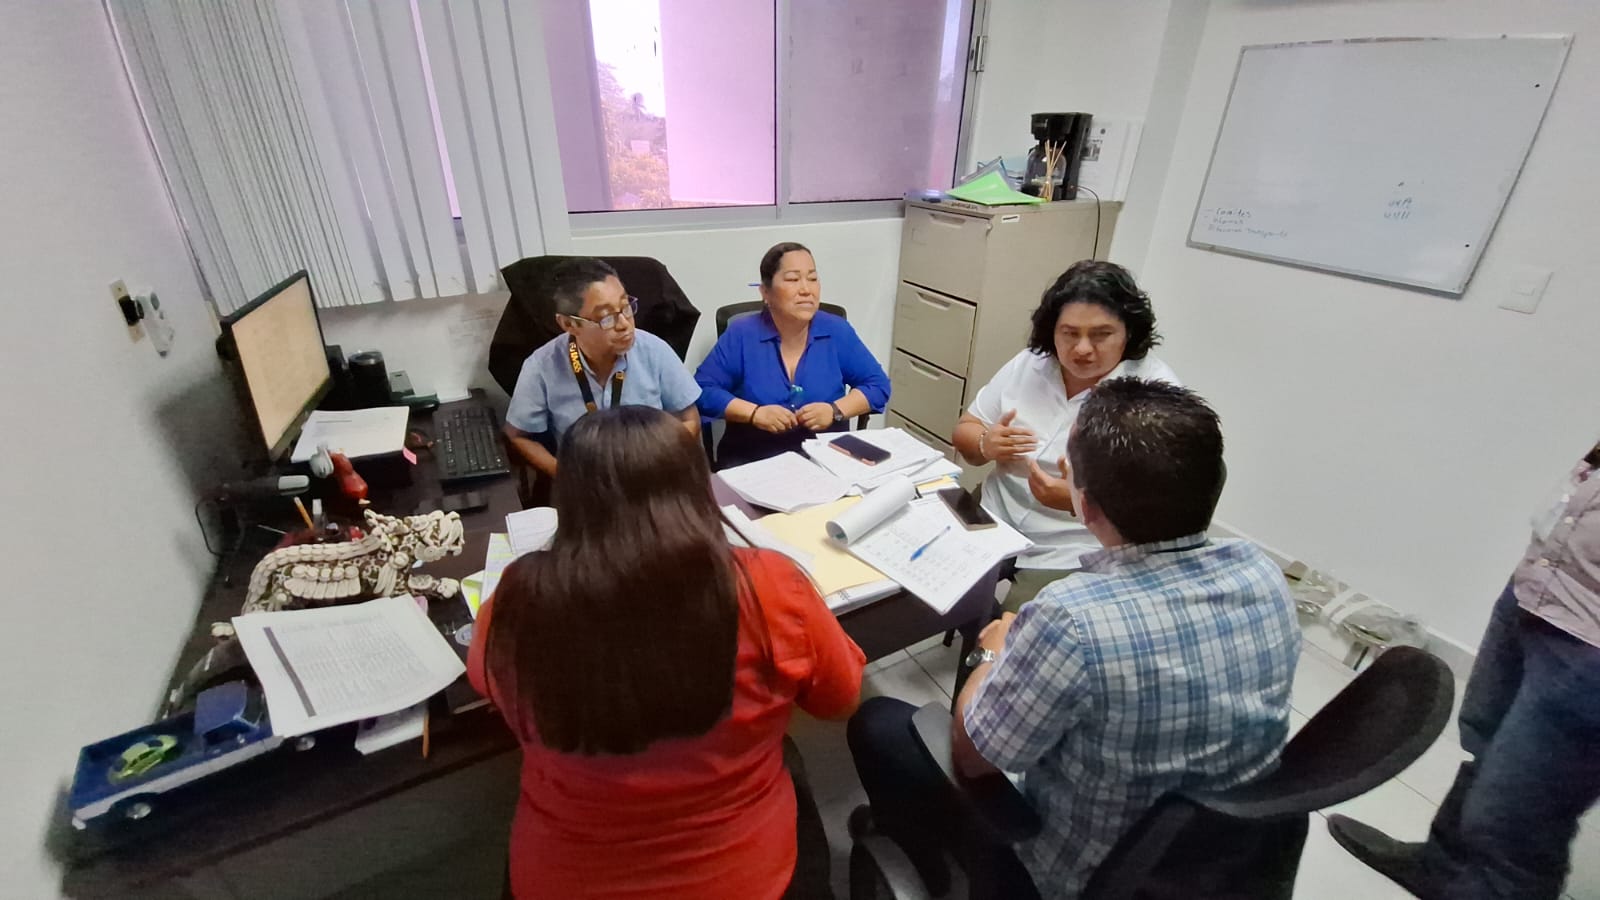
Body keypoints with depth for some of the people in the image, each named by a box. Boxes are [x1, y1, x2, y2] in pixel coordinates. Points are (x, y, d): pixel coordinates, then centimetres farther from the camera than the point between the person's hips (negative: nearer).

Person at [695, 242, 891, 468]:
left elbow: (878, 385, 6)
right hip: (752, 458, -1)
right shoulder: (740, 335, -3)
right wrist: (754, 413, -18)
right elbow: (702, 390, -5)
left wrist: (836, 410, -11)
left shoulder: (837, 332, 2)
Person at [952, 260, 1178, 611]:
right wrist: (986, 445, -12)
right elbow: (966, 432, 11)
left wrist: (1078, 501, -29)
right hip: (996, 523, 5)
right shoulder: (1029, 363, 4)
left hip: (1076, 556, -5)